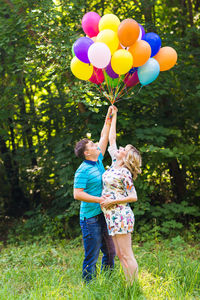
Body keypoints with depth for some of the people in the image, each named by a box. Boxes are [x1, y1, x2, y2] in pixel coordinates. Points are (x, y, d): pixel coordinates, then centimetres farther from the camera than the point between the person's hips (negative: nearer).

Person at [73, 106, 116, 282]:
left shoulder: (99, 161, 11)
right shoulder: (83, 170, -13)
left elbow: (104, 138, 20)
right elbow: (77, 194, -18)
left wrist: (109, 118, 19)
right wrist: (99, 199, -21)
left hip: (104, 215, 9)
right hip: (90, 217, -8)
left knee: (110, 252, 13)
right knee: (92, 256, -3)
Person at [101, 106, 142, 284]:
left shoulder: (125, 173, -10)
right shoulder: (115, 164, 11)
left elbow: (133, 197, -11)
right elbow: (111, 139, 19)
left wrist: (112, 201, -14)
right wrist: (113, 117, 22)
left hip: (121, 215, -9)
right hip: (112, 216, 9)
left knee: (126, 255, -8)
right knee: (120, 255, 7)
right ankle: (130, 286, 10)